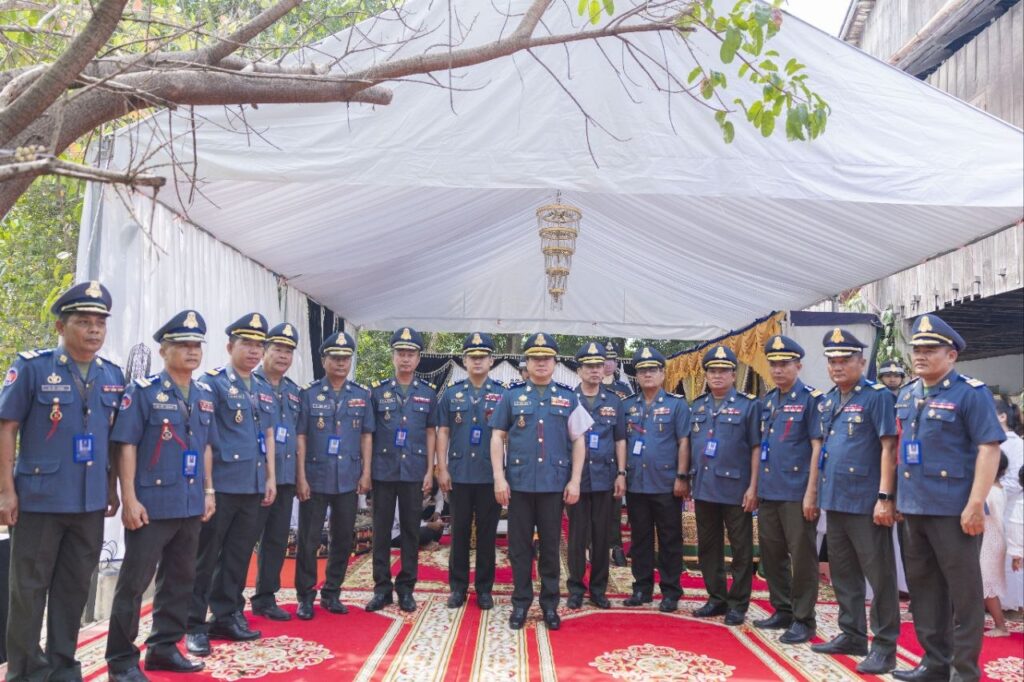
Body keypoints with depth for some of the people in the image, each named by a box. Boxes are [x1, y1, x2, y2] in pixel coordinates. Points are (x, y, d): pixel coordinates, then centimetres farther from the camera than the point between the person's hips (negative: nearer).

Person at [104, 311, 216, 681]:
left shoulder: (205, 396, 10)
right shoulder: (143, 391, -8)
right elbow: (126, 446, -11)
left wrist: (208, 491, 13)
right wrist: (129, 499, -15)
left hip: (191, 506, 6)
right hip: (151, 505, -6)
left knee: (180, 579, 14)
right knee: (134, 581, 1)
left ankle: (164, 647, 27)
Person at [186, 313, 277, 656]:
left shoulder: (264, 389, 14)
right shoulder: (212, 382, -6)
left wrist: (270, 478, 13)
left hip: (253, 486, 6)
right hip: (220, 485, -6)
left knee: (238, 556, 13)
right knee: (205, 557, 2)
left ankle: (228, 616, 25)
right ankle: (194, 624, 11)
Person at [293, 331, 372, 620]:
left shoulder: (362, 395, 6)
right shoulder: (309, 394, -2)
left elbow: (366, 435, 8)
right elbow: (300, 436, -3)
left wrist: (366, 473, 2)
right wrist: (301, 477, -8)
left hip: (349, 479, 3)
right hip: (315, 479, -2)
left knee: (343, 539, 9)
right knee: (309, 540, 3)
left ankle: (332, 593, 23)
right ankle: (306, 597, 15)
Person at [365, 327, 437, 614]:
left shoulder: (429, 393, 5)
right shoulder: (378, 390, 3)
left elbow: (430, 433, 6)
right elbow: (368, 433, 5)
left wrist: (430, 470, 1)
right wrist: (366, 469, 0)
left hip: (414, 471, 0)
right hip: (383, 471, 0)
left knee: (411, 530, 6)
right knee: (381, 530, 4)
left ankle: (406, 588, 15)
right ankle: (382, 588, 13)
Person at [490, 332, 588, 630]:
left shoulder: (568, 398, 6)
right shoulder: (512, 395, 5)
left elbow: (578, 441, 6)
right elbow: (497, 437, 4)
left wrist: (574, 480, -1)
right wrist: (499, 477, -5)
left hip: (554, 483, 0)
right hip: (519, 482, 0)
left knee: (550, 546, 8)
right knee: (519, 545, 6)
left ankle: (550, 604, 19)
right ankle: (521, 602, 18)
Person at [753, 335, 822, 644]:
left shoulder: (811, 399, -7)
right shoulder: (767, 401, 13)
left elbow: (818, 447, -11)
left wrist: (811, 492, -16)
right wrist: (755, 486, 15)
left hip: (797, 493, -7)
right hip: (768, 491, 7)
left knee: (802, 557, 1)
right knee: (771, 555, 13)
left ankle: (803, 619, 10)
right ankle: (782, 611, 26)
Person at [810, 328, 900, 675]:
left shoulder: (877, 396, -9)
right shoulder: (826, 402, 12)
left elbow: (888, 448, -14)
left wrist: (885, 497, -19)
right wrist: (817, 491, 15)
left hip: (866, 502, -8)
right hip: (834, 500, 8)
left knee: (879, 575, 1)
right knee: (843, 573, 16)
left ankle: (884, 646, 9)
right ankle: (852, 635, 28)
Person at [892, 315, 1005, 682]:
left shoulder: (971, 393, -10)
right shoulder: (907, 395, 12)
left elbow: (989, 448, -16)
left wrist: (975, 504, -21)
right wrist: (900, 496, 17)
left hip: (954, 510, -8)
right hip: (914, 508, 8)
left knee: (963, 590, 2)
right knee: (923, 586, 15)